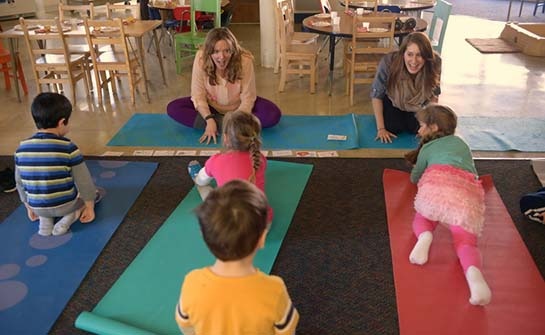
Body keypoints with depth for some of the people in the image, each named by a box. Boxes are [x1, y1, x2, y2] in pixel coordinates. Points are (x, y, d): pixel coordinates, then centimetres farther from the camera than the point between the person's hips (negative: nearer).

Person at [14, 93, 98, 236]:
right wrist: (90, 208, 3)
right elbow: (84, 182, -12)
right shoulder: (68, 148, -19)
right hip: (66, 204, -4)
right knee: (94, 191, 24)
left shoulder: (22, 149, -6)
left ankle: (44, 220, 10)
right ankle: (71, 215, 0)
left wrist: (29, 207, 21)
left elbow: (20, 182, 6)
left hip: (38, 207, 4)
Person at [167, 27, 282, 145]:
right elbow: (198, 95, -18)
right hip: (212, 107, 2)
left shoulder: (245, 61, -27)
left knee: (273, 114, -26)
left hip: (239, 108, -1)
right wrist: (209, 120, -31)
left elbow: (247, 98, -21)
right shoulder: (201, 59, -25)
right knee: (173, 108, -21)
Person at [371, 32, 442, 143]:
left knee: (418, 129, -15)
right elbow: (376, 95, -25)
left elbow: (433, 95, -13)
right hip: (392, 102, -1)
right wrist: (381, 129, -25)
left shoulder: (434, 63, -31)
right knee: (392, 128, -19)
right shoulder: (388, 62, -37)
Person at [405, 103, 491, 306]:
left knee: (422, 220, 20)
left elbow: (415, 178, 40)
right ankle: (473, 272, -37)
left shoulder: (427, 147, 29)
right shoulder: (461, 143, 39)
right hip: (468, 190, 2)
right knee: (466, 242, -2)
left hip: (438, 181, -2)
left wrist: (420, 168, 61)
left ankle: (425, 236, -18)